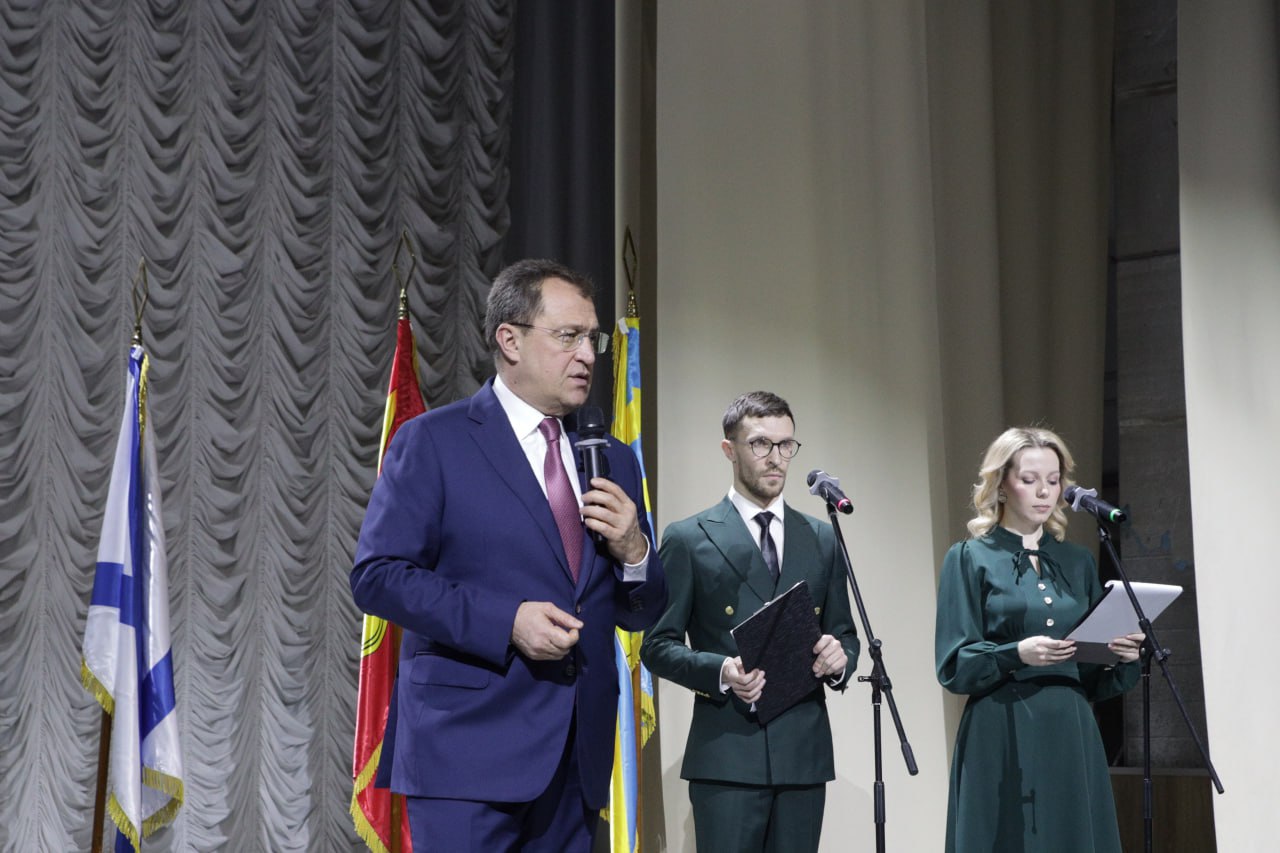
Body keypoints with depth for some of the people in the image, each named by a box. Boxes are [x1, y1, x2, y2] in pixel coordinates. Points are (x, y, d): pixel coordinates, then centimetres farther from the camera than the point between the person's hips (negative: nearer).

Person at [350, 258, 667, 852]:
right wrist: (506, 622, -18)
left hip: (578, 759, 6)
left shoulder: (614, 461, 16)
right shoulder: (432, 442, -1)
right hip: (470, 751, -5)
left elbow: (640, 615, 18)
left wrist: (633, 553, -4)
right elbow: (376, 576, -9)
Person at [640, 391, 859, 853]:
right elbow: (658, 646, 0)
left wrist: (839, 657, -6)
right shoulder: (689, 539, 1)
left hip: (803, 752, 4)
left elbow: (844, 633, 17)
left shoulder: (822, 539, 13)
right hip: (727, 752, -4)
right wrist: (721, 671, -18)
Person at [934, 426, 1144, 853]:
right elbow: (953, 666, -6)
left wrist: (1122, 658, -7)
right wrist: (1017, 654, -21)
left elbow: (1095, 678, 14)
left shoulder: (1078, 562, 15)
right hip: (1003, 744, -4)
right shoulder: (970, 559, 2)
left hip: (1073, 741, 4)